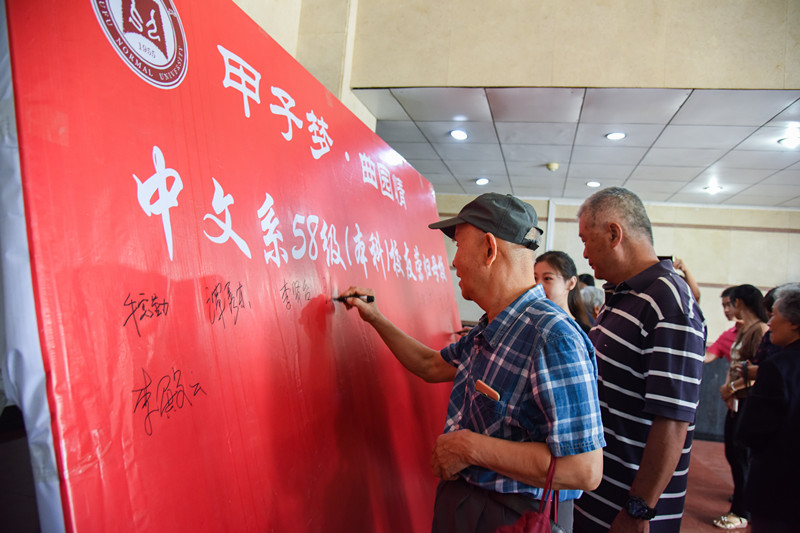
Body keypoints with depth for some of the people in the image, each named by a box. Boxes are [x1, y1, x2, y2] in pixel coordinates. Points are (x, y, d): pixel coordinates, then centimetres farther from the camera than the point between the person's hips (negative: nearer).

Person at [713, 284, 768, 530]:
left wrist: (733, 387, -14)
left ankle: (742, 513, 14)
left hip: (748, 401, -9)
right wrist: (726, 385, 4)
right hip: (735, 400, 9)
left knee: (741, 456, 1)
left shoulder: (760, 330, -16)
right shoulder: (742, 330, 13)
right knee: (732, 452, 16)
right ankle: (743, 498, 31)